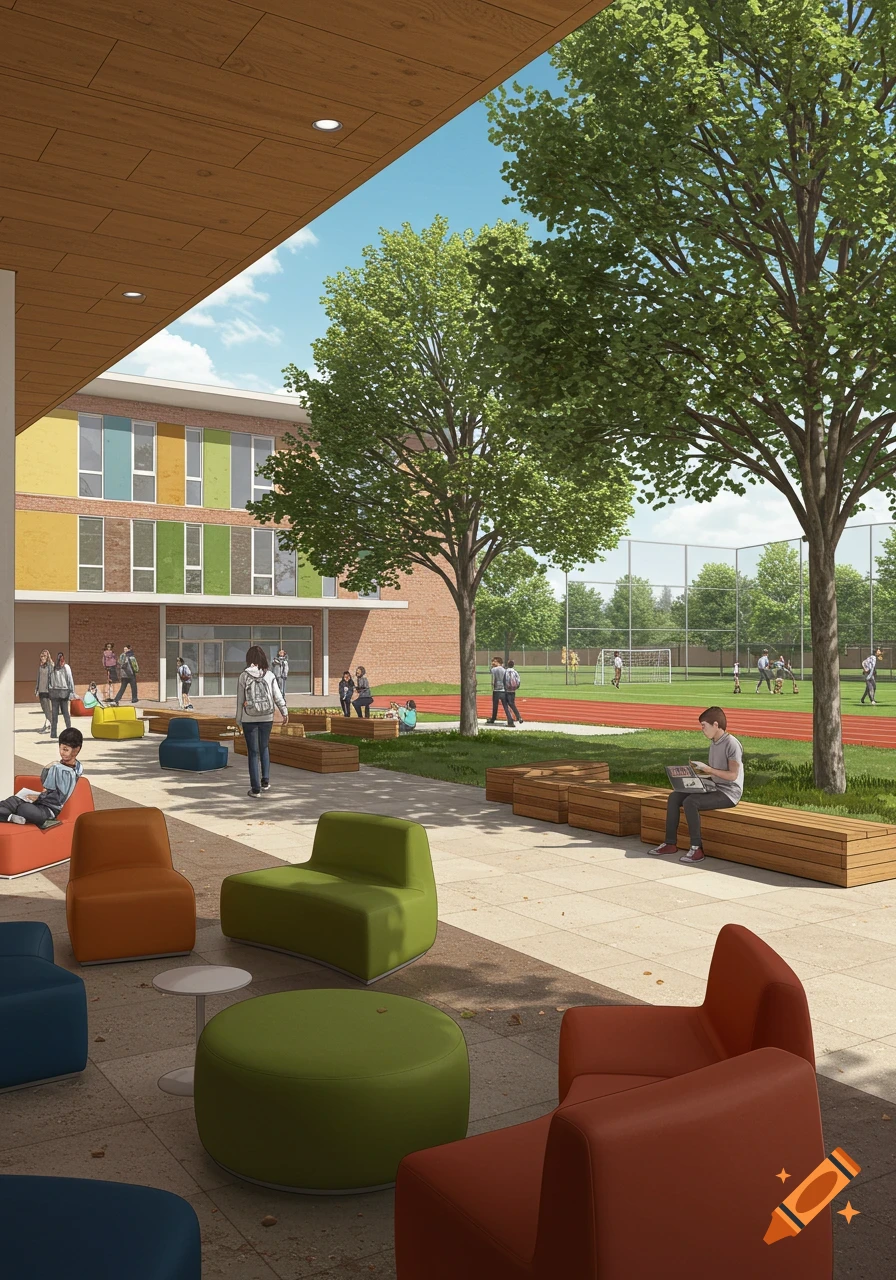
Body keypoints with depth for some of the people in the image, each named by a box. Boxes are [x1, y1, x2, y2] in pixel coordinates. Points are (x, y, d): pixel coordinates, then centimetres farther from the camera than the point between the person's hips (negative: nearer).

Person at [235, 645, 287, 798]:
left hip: (249, 719, -1)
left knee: (253, 752, 5)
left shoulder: (243, 676, -6)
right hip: (267, 718, 1)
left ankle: (255, 788, 6)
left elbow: (240, 700, -4)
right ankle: (265, 781, 19)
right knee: (264, 748, 21)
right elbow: (278, 696, 0)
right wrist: (284, 712, 14)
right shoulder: (269, 675, -3)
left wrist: (239, 719, 5)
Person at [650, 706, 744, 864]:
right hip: (714, 788, 9)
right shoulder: (713, 743, 13)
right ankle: (670, 843, -5)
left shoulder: (731, 744, -15)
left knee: (690, 802, -29)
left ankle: (697, 848, -22)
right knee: (674, 797, -5)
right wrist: (698, 770, 2)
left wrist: (707, 769, -21)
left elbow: (733, 775, -20)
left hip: (729, 792, -9)